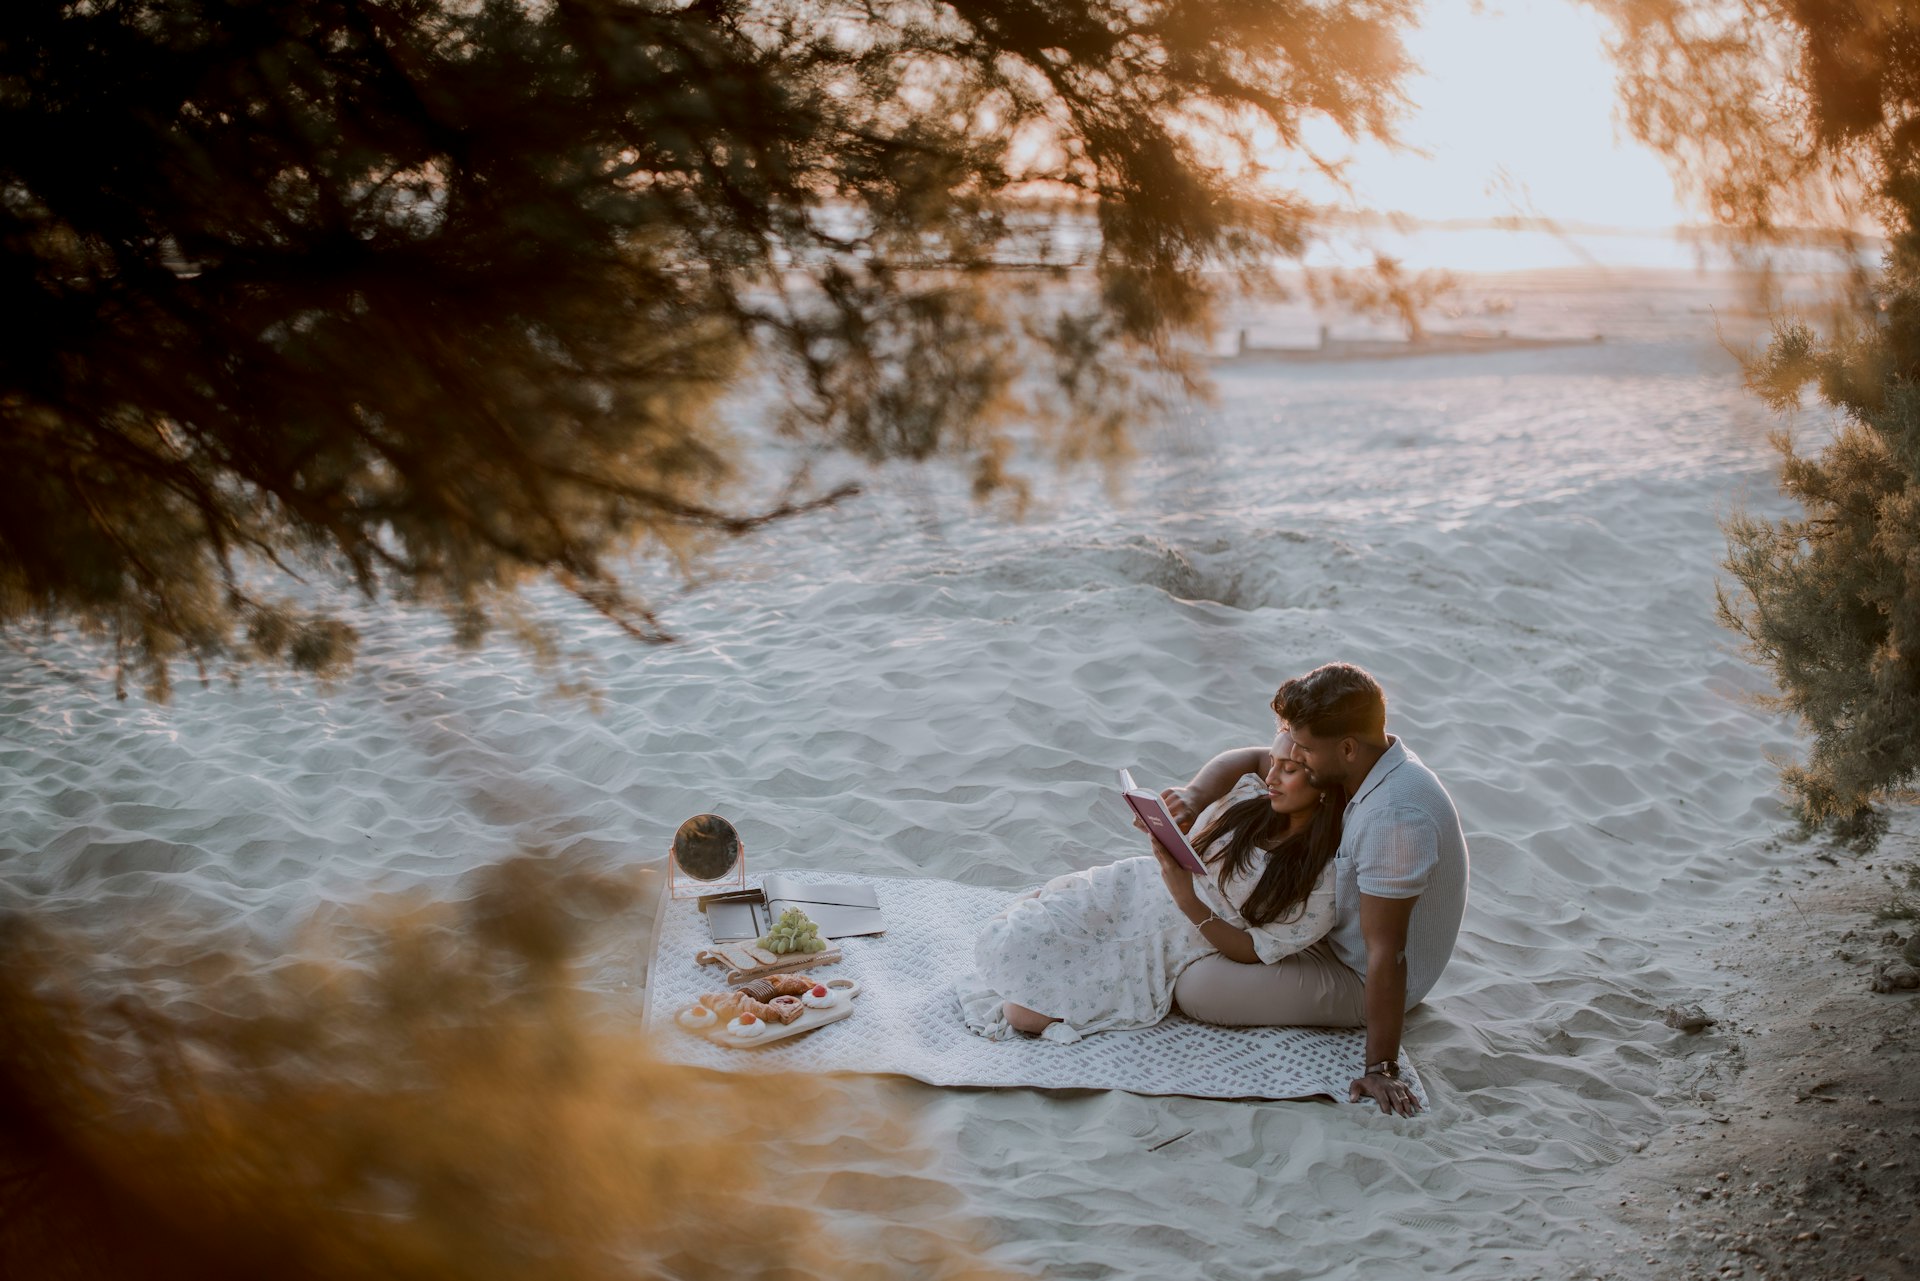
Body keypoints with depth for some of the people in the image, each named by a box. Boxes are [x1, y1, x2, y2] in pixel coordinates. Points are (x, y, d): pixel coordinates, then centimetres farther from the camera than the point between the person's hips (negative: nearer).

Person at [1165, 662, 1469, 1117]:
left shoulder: (1394, 817, -36)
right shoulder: (1362, 763, -7)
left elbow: (1386, 952, -34)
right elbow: (1248, 759, 2)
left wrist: (1380, 1067, -30)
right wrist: (1194, 796, -18)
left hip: (1361, 980, -9)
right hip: (1337, 933, 9)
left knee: (1196, 987, -15)